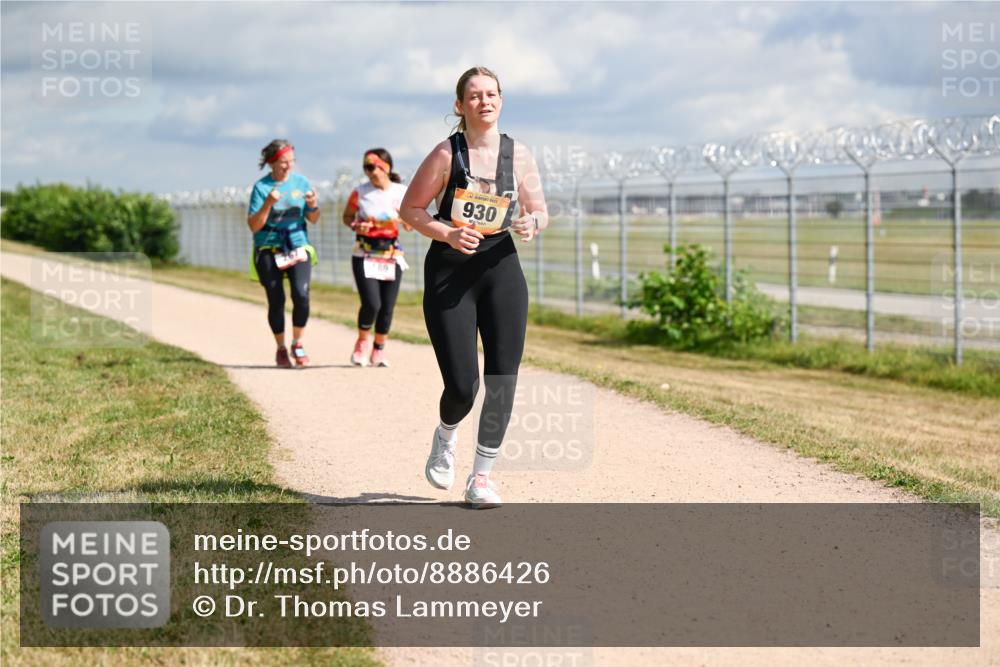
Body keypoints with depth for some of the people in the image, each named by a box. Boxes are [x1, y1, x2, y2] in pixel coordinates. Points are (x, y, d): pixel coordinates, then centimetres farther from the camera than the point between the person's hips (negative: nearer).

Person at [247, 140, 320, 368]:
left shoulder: (301, 182, 5)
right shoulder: (261, 187, -4)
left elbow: (313, 220, 11)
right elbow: (254, 226, -8)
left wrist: (313, 206, -11)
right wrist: (268, 204, -22)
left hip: (298, 247, 2)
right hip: (269, 250, -2)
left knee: (301, 294, -16)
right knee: (276, 301, -1)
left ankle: (297, 344, 3)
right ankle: (281, 349, 17)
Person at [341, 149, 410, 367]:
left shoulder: (401, 192, 1)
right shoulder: (360, 192, -1)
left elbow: (409, 226, 7)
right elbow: (347, 217, 11)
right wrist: (355, 226, -10)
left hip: (392, 255, 2)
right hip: (364, 254, -2)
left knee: (387, 307, 3)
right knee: (371, 303, -15)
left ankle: (379, 350, 22)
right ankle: (362, 343, 13)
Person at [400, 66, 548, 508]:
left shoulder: (518, 155, 3)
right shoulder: (447, 154, -7)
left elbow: (539, 211, 12)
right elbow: (410, 209, -3)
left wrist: (532, 223, -11)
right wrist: (447, 234, -18)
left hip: (501, 268, 3)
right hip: (449, 272, -3)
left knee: (503, 379, -4)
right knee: (462, 386, -7)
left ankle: (481, 477, 9)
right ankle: (445, 438, 29)